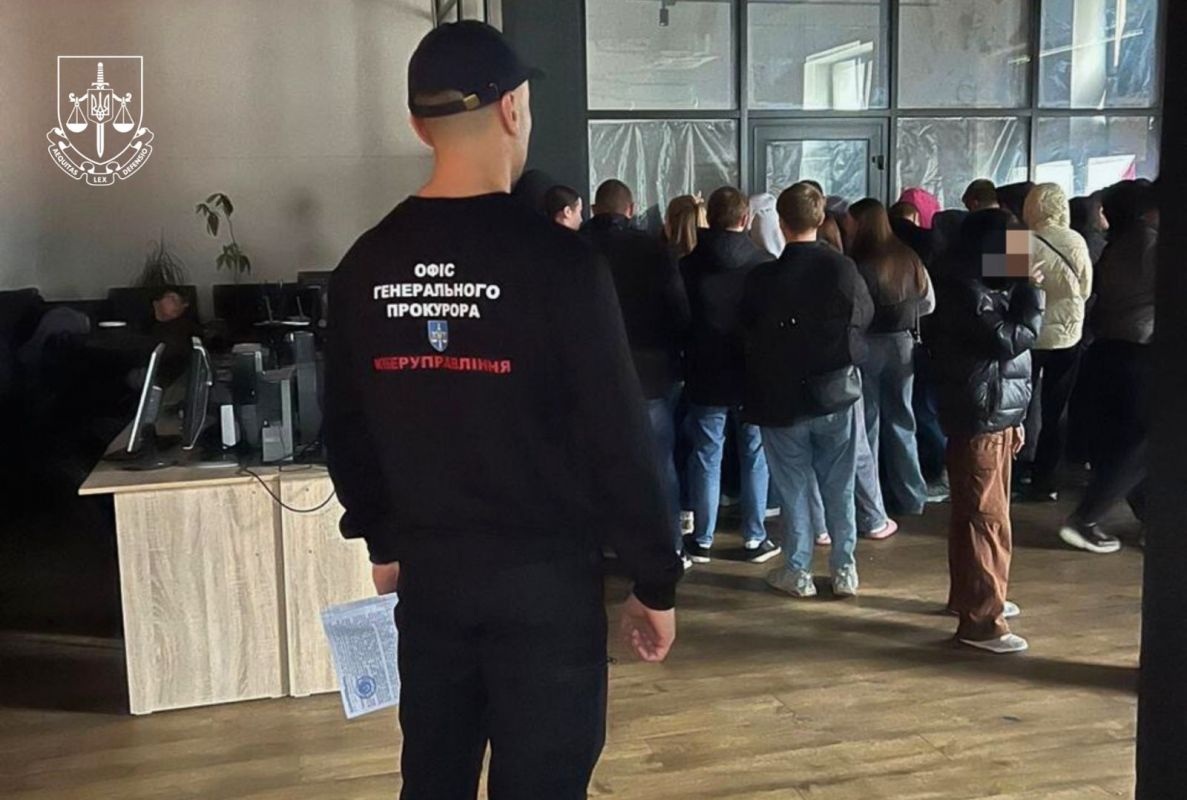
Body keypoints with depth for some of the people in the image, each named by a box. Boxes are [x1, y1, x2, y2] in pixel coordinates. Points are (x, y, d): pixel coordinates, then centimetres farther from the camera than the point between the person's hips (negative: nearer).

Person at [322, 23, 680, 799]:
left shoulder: (367, 265, 1)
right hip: (545, 570, -5)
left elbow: (347, 429, 10)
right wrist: (656, 580, -4)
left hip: (428, 566, 6)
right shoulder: (557, 259, -16)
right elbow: (616, 437, -14)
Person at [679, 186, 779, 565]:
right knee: (755, 455, 9)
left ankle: (702, 539, 13)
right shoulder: (763, 264, -7)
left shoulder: (690, 264, -6)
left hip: (706, 375, 1)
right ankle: (755, 538, 13)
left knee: (706, 456, 7)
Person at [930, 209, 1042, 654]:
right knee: (986, 519, -7)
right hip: (979, 421, -10)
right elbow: (1010, 339, -23)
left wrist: (1013, 417, 21)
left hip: (996, 417, 10)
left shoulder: (985, 287, 15)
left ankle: (969, 596, 31)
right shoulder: (967, 291, -16)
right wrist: (1032, 291, -13)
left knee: (974, 513, 19)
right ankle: (981, 620, -2)